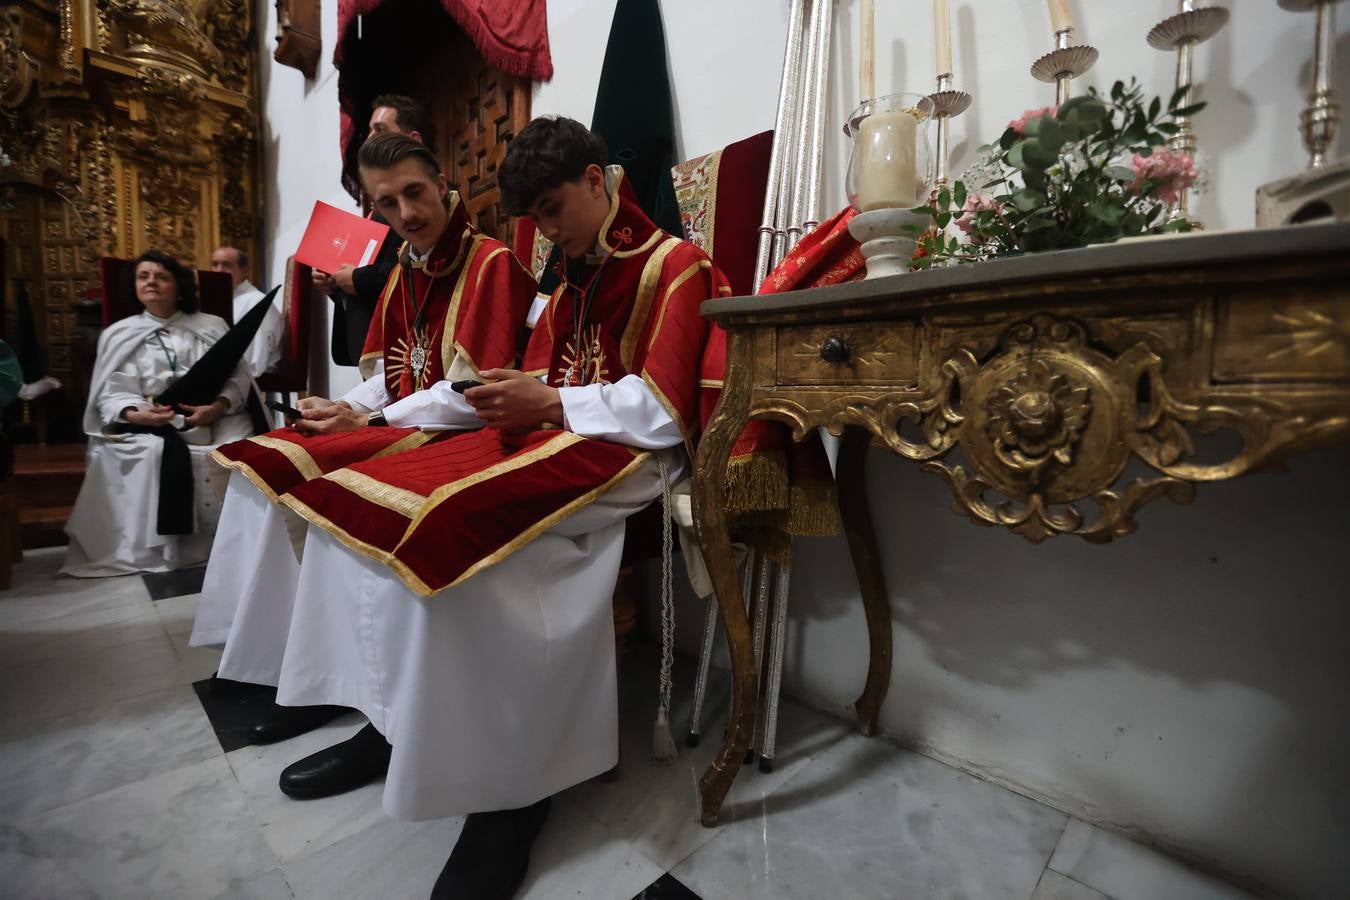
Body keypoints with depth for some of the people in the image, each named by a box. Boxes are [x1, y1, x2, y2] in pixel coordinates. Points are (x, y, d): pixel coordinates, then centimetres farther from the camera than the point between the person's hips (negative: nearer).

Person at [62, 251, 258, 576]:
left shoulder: (212, 326, 15)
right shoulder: (119, 334, 16)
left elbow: (238, 377, 4)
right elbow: (111, 395, 6)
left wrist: (218, 406, -16)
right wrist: (135, 415, -18)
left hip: (212, 421, 0)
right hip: (148, 427, 1)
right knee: (155, 452, -32)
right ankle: (157, 548, -19)